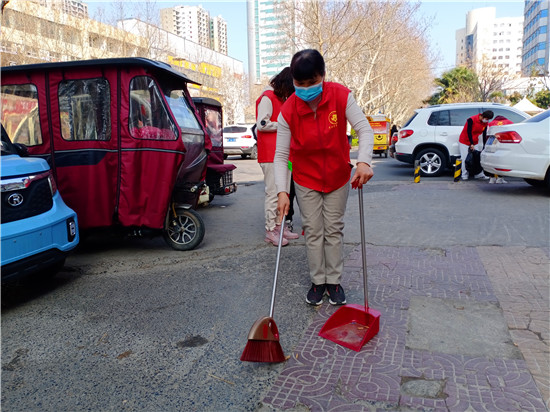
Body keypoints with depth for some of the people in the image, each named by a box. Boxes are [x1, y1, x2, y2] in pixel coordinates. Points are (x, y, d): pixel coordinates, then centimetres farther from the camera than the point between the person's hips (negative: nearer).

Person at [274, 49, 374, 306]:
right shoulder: (288, 111, -20)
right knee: (313, 231, 5)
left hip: (338, 177, 1)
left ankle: (334, 281, 22)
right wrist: (282, 191, -27)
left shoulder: (341, 96, -19)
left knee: (334, 230, 9)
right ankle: (318, 282, 19)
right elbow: (281, 155, -17)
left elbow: (364, 130, -18)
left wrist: (364, 162, -36)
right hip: (306, 179, 0)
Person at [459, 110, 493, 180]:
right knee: (465, 159, -4)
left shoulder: (485, 123, -4)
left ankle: (479, 174, 3)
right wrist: (471, 144, -23)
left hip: (475, 143, 5)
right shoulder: (472, 120, -23)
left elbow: (484, 135, 1)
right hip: (464, 142, -5)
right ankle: (464, 176, 1)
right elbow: (469, 132, -23)